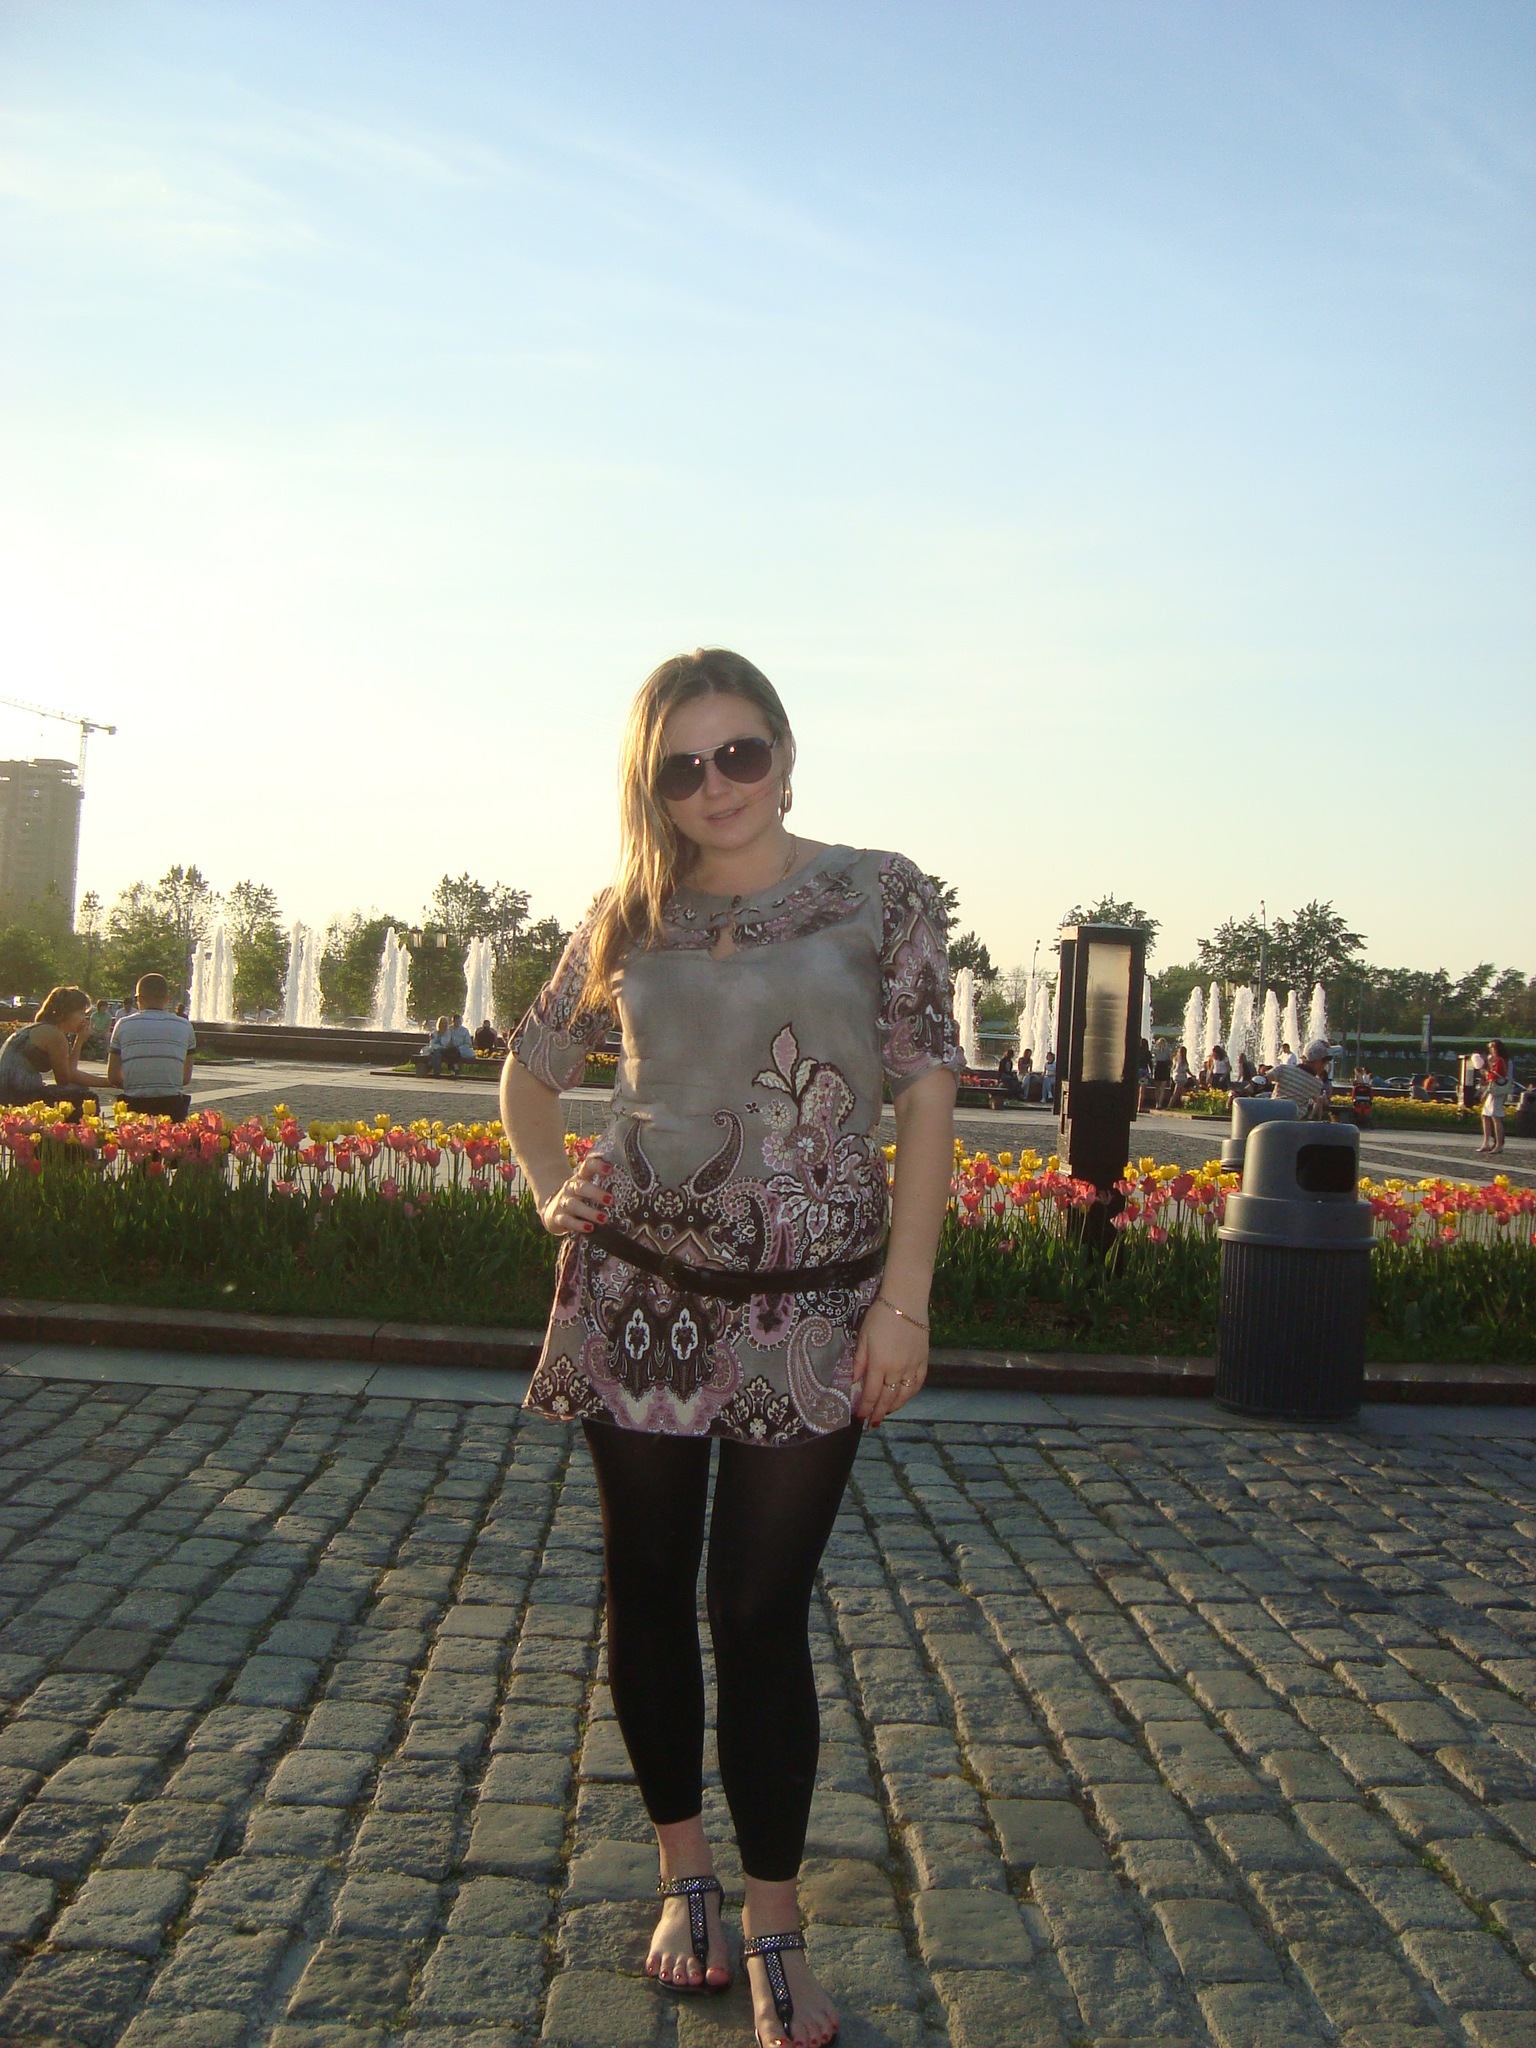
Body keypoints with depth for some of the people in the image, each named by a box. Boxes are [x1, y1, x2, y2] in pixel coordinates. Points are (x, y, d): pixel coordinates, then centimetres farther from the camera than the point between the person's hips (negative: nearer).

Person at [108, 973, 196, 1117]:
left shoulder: (123, 1025, 3)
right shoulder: (184, 1027, 4)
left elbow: (113, 1078, 4)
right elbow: (186, 1078, 8)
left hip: (134, 1106, 0)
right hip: (172, 1107, 0)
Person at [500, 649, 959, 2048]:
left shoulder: (882, 897, -3)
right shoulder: (630, 919, 5)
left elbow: (928, 1100, -5)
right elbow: (532, 1067, 20)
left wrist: (905, 1301, -11)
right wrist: (549, 1192, 3)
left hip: (809, 1314, -3)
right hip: (639, 1296, 3)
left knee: (761, 1610, 1)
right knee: (647, 1594, 12)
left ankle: (774, 1928, 20)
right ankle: (684, 1871, 34)